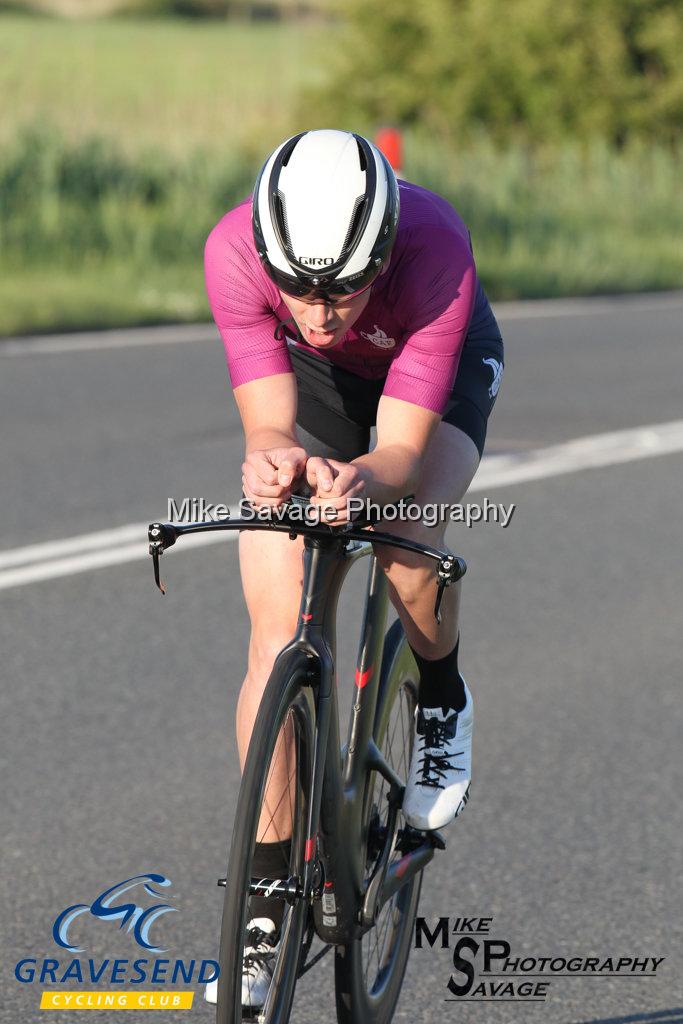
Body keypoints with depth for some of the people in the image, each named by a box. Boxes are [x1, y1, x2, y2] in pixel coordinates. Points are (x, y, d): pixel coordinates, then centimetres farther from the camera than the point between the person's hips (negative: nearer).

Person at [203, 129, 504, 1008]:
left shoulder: (434, 249, -41)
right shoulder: (234, 250, -36)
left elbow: (402, 449, -39)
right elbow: (270, 419, -34)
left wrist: (359, 480, -61)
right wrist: (270, 459, -57)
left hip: (442, 369, -2)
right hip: (313, 379, 2)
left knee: (411, 551, -32)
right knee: (278, 632, -12)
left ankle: (442, 703, 3)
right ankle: (264, 900, -4)